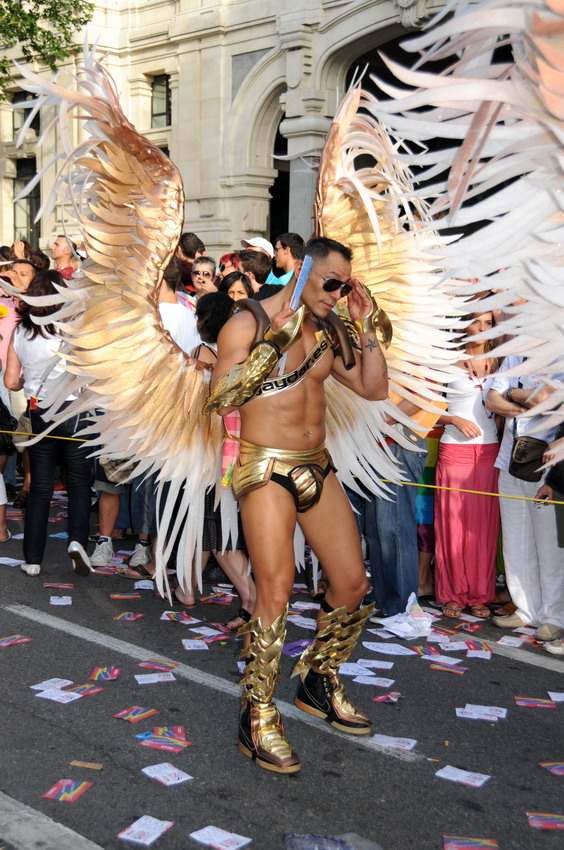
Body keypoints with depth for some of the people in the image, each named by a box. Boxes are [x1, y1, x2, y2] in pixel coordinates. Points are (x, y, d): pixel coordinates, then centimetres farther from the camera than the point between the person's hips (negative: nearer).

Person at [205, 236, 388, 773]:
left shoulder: (328, 333, 11)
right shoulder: (248, 324, -8)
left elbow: (374, 389, 11)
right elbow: (219, 398, -17)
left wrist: (366, 329, 0)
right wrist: (274, 343, -23)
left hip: (318, 468, 7)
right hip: (267, 469, -7)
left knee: (352, 584, 7)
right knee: (275, 593, -16)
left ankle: (318, 682, 29)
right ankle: (257, 718, -1)